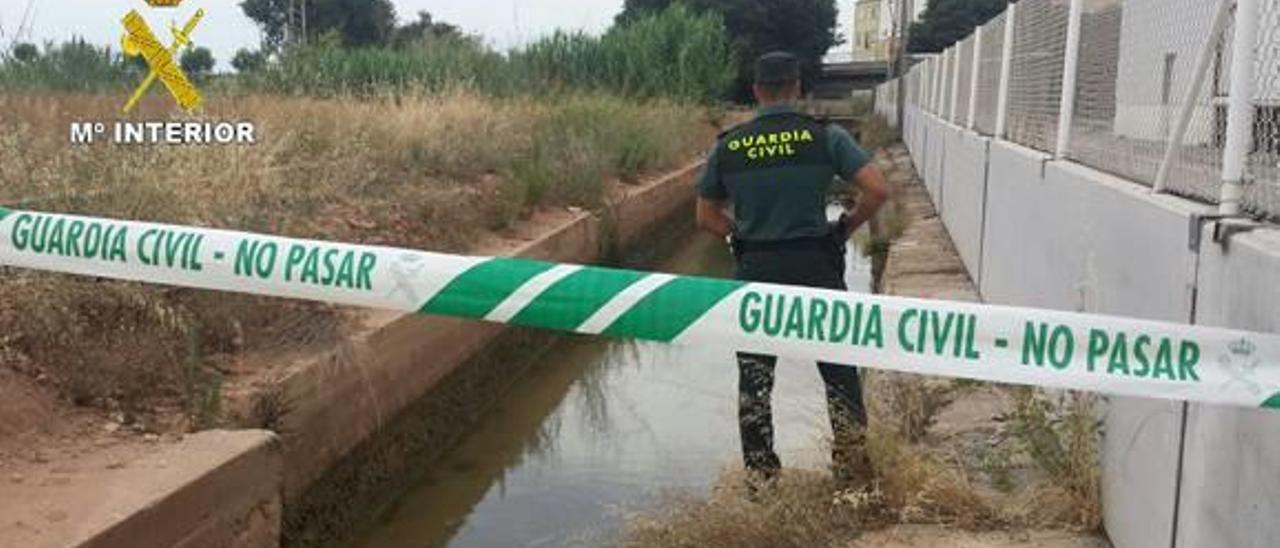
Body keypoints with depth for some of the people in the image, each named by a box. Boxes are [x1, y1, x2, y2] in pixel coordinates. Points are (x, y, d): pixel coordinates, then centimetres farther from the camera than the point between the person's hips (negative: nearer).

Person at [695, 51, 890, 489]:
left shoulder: (727, 146, 1)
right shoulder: (825, 137, -6)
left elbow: (706, 218, 7)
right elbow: (877, 190, -12)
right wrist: (845, 228, 2)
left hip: (755, 272, 2)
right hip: (815, 268, -1)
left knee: (754, 378, 13)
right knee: (840, 371, 13)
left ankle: (761, 479, 19)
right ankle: (853, 474, 19)